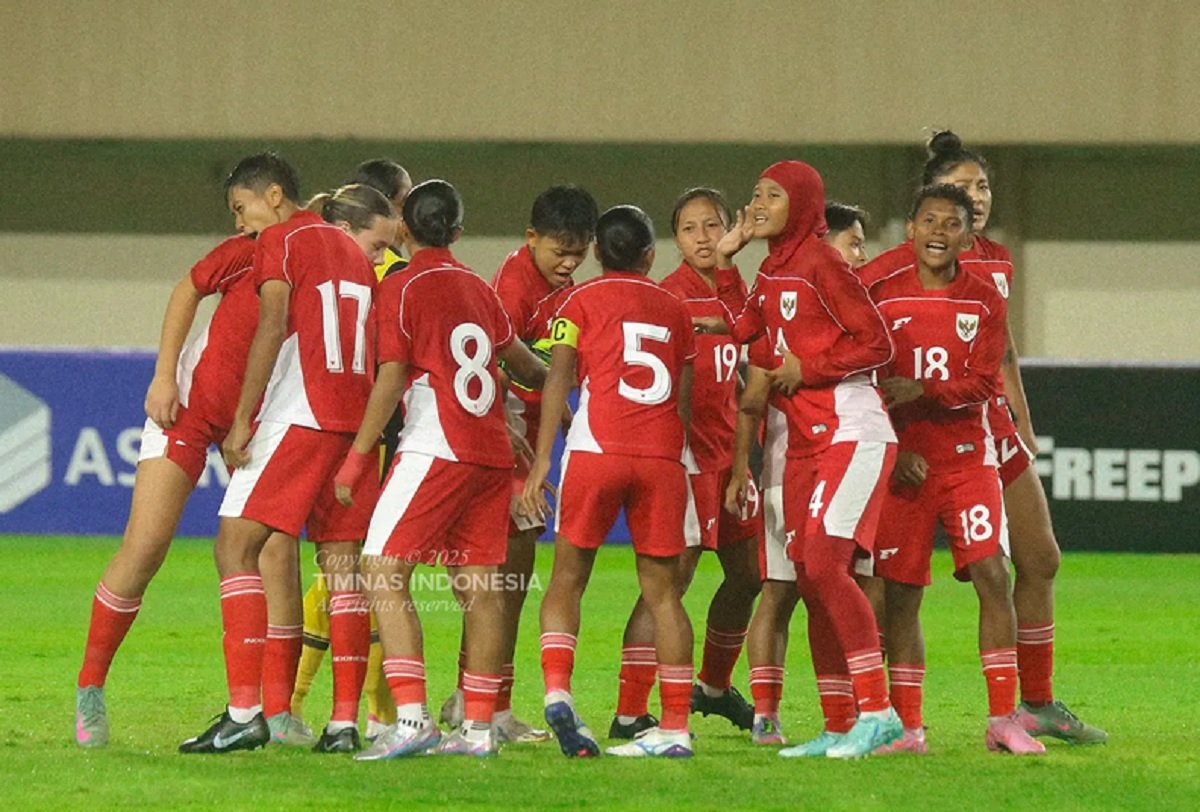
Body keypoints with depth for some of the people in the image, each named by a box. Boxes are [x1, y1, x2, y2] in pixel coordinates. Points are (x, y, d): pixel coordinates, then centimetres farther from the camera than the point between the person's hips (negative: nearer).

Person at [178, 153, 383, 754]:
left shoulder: (279, 240, -1)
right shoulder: (351, 251, 22)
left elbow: (273, 326, -13)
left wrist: (242, 420, -16)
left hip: (297, 415, -8)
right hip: (355, 420, 8)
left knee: (236, 546, -6)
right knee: (343, 563, 7)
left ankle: (244, 712, -17)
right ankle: (344, 722, 2)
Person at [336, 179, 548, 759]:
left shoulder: (400, 288, -4)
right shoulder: (477, 288, 16)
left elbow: (390, 381, -10)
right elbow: (517, 357, 31)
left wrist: (356, 458, -8)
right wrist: (547, 378, 53)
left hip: (435, 449, -7)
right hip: (492, 450, 7)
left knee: (384, 572, -9)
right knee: (478, 587, 8)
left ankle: (411, 717, -21)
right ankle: (478, 727, 8)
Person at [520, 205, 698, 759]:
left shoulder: (581, 302, 8)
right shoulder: (673, 309, 18)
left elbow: (558, 382, 0)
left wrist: (540, 463, -3)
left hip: (596, 451, -2)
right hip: (662, 456, 2)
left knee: (567, 581, 6)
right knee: (662, 591, 5)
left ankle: (557, 692, -15)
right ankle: (675, 727, 2)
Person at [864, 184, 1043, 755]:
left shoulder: (984, 302, 4)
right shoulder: (879, 295, 3)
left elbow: (982, 383, -5)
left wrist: (921, 391, -21)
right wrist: (889, 449, -7)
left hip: (967, 458, 0)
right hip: (901, 464, 0)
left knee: (993, 577, -12)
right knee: (900, 594, 0)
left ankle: (1002, 719, -8)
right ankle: (908, 726, 8)